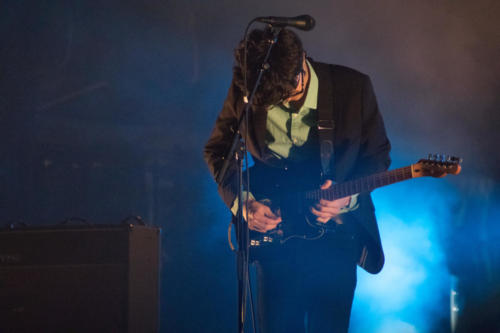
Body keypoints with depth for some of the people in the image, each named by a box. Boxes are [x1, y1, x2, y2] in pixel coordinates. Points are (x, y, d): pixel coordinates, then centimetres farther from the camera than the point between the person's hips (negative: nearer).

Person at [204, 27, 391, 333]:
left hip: (335, 230, -1)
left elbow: (377, 154, 0)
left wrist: (347, 197, -17)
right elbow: (217, 150, 6)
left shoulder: (353, 87, -11)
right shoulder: (244, 90, -8)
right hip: (272, 227, 1)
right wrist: (242, 202, -8)